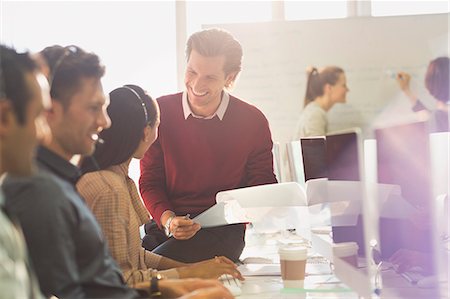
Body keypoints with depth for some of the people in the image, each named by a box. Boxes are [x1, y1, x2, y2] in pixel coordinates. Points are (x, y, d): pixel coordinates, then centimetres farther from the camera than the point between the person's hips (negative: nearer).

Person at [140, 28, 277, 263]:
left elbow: (262, 186, 10)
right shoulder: (159, 112, 3)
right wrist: (168, 220, -14)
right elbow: (150, 182, 6)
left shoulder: (253, 121, 1)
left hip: (224, 229, -2)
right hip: (164, 226, 2)